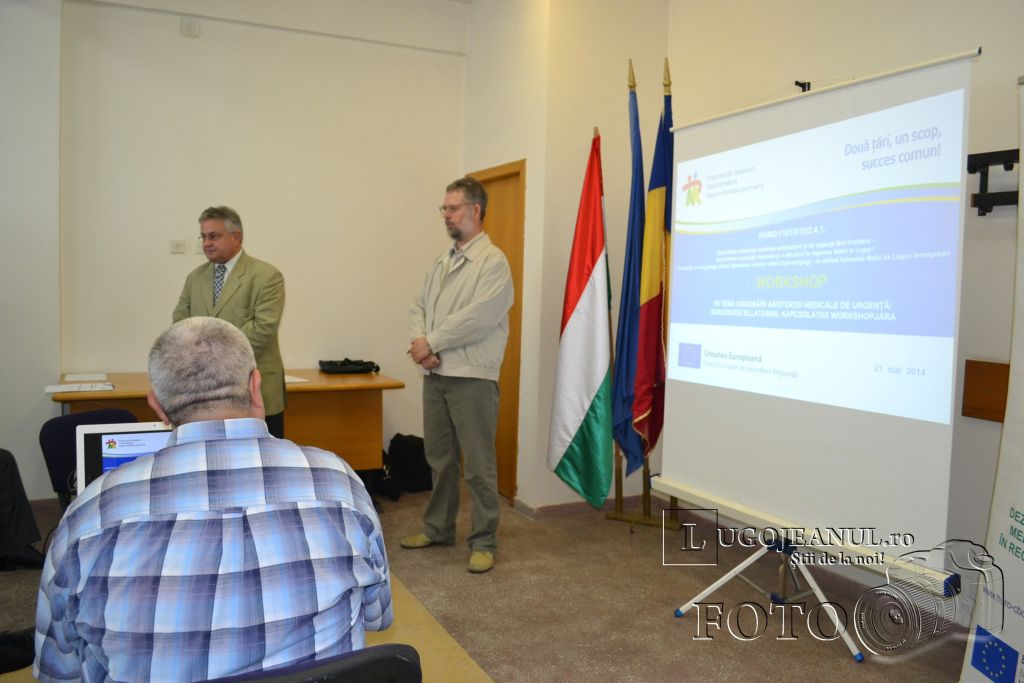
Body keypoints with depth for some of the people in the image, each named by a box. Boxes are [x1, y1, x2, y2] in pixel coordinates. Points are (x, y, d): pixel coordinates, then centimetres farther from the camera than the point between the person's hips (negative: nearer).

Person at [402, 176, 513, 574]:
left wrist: (431, 342, -13)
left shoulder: (493, 261, -9)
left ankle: (483, 542, 12)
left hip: (472, 378, -7)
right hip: (434, 375, 8)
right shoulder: (442, 262, 16)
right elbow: (418, 307, 12)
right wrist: (419, 342, -8)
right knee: (439, 458, 17)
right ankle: (438, 528, 32)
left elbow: (478, 317, -20)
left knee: (478, 465, 0)